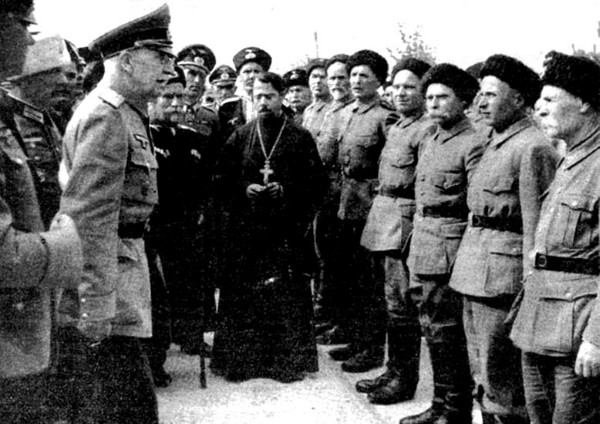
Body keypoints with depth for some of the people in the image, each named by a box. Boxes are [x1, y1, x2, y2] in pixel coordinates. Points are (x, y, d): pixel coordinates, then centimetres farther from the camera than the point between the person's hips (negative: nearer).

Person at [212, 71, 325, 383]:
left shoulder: (301, 138, 6)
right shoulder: (239, 137, 12)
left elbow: (316, 182, 3)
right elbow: (221, 179, 11)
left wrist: (286, 189, -11)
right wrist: (244, 189, -6)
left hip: (287, 228, -2)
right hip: (246, 228, 2)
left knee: (288, 295, -2)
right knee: (243, 295, 1)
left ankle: (289, 360, 9)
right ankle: (240, 360, 10)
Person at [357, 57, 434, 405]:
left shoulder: (428, 130, -12)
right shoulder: (396, 127, 17)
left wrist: (416, 232, -18)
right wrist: (379, 216, 17)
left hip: (404, 223, -9)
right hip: (383, 219, 9)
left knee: (401, 306, -3)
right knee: (393, 302, 14)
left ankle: (405, 380, 8)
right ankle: (394, 371, 24)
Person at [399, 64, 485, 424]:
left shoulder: (474, 144, -12)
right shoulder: (429, 141, 15)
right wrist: (415, 256, 17)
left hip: (451, 252, -8)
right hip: (424, 251, 8)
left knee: (449, 334, -1)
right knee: (433, 329, 15)